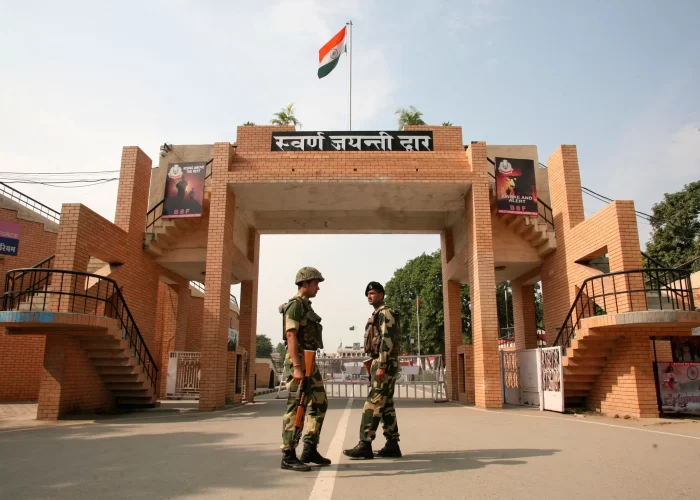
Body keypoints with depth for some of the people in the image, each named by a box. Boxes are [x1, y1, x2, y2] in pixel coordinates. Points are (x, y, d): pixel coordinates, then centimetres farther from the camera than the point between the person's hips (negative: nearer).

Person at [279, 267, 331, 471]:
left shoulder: (306, 306, 20)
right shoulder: (295, 305, -11)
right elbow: (291, 337, -20)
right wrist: (297, 367, -26)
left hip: (309, 362, 10)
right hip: (298, 361, -10)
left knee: (319, 404, 11)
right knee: (296, 408, -6)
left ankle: (310, 450, 17)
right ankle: (288, 456, 1)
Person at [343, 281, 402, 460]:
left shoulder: (385, 313, -10)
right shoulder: (379, 315, 21)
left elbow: (387, 340, -20)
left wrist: (381, 366, -25)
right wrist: (377, 366, 21)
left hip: (385, 364, -10)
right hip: (382, 364, 10)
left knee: (373, 403, -11)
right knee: (386, 405, 8)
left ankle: (365, 445, -10)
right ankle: (392, 445, 10)